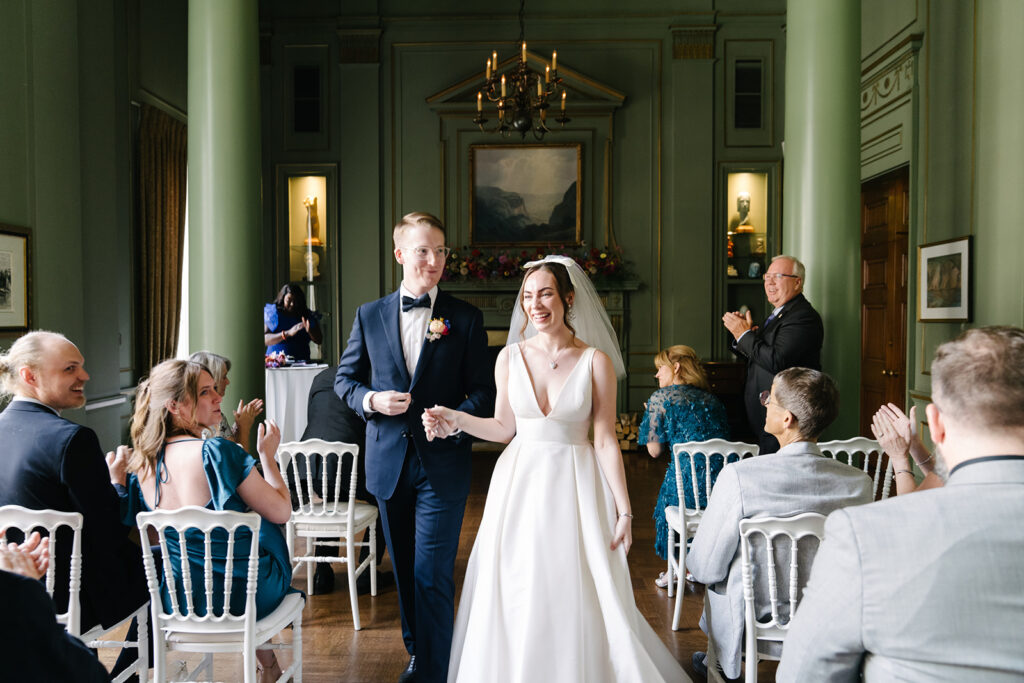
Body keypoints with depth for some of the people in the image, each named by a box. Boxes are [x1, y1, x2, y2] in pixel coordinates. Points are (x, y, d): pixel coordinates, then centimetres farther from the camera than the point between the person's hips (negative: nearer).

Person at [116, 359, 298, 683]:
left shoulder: (140, 464, -4)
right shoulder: (218, 452, -24)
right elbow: (281, 512, -16)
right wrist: (267, 456, -3)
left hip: (179, 601, 5)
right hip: (245, 595, -5)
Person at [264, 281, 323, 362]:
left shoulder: (308, 316, 10)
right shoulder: (272, 313, 5)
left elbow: (319, 341, 8)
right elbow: (265, 340, -6)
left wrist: (309, 331, -13)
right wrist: (287, 333, -17)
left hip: (301, 363, 1)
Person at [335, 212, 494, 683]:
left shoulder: (466, 319, -2)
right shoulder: (369, 315, 5)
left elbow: (483, 391, -1)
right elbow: (345, 379, 11)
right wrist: (371, 400, -10)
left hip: (442, 463, -3)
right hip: (389, 462, 4)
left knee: (433, 574, -4)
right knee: (404, 569, 19)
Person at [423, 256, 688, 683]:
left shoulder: (596, 361, -6)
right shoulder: (510, 357, 1)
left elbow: (606, 441, -5)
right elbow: (504, 428, 9)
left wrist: (624, 511, -6)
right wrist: (456, 419, -6)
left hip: (574, 485, -2)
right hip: (520, 483, 2)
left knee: (578, 601, 3)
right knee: (513, 599, 8)